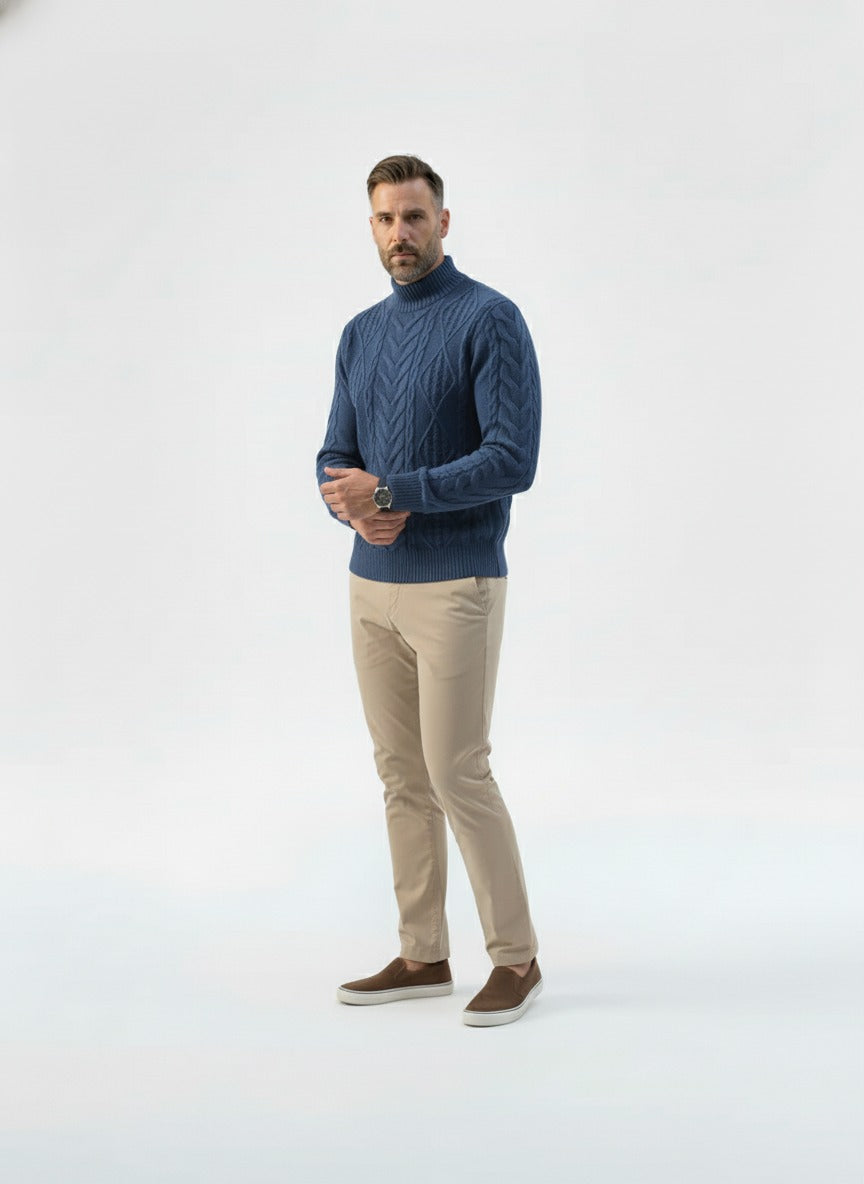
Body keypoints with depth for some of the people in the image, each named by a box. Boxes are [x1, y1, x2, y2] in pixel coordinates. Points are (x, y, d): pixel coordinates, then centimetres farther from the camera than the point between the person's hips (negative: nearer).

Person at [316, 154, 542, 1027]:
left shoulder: (490, 320, -11)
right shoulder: (360, 334, 12)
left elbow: (513, 460, -18)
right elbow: (337, 460, 12)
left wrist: (393, 491, -19)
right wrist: (352, 503, -12)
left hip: (457, 586, -7)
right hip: (373, 585, 7)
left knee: (457, 775, -5)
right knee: (402, 776, 10)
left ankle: (516, 958, 9)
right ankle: (422, 956, 20)